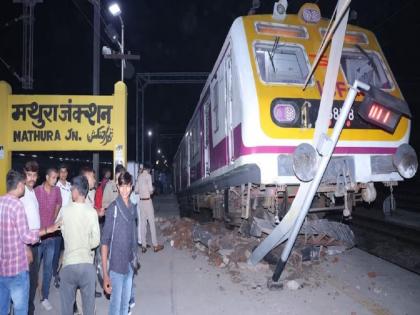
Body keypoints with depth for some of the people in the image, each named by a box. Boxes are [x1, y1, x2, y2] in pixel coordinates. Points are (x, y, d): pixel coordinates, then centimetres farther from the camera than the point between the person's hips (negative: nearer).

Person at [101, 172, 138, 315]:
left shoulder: (132, 208, 4)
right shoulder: (113, 208, -15)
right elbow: (104, 241, -15)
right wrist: (105, 273, -17)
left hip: (129, 265, 6)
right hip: (116, 265, -6)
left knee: (125, 302, 18)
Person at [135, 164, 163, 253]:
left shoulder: (139, 176, 8)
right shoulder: (148, 175, -9)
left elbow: (136, 190, 9)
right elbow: (150, 189, -15)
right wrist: (151, 192, 5)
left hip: (141, 201, 6)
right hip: (147, 200, -6)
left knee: (142, 223, 8)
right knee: (152, 222, 1)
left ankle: (143, 246, 12)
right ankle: (155, 245, 8)